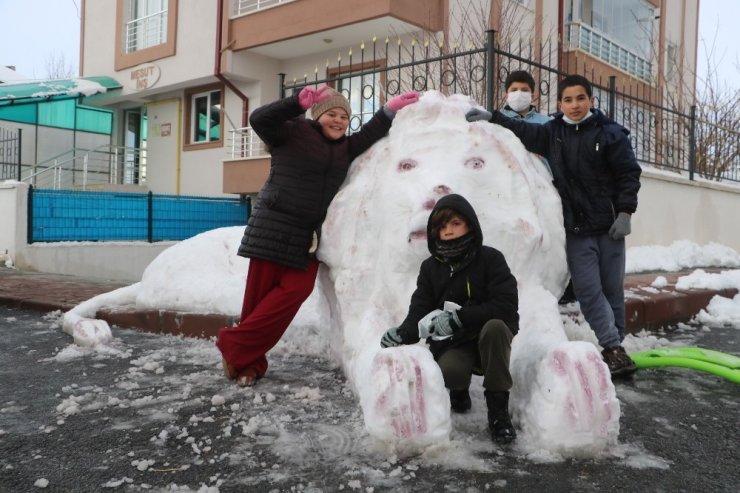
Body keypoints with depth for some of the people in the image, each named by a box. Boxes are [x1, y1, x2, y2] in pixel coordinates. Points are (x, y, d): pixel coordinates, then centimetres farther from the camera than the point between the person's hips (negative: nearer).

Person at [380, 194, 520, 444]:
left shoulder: (490, 259, -8)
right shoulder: (430, 268, 3)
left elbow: (507, 305, -19)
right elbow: (419, 312, -2)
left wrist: (458, 318, -26)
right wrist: (403, 332, -25)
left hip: (490, 339, -1)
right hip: (452, 344, 1)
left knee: (495, 326, -35)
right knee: (449, 371, -32)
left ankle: (498, 410, -20)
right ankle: (459, 391, 9)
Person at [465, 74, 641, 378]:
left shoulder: (610, 133, -2)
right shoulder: (553, 133, 6)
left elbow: (629, 173, -3)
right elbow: (521, 131, 14)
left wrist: (625, 212, -9)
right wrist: (491, 118, 7)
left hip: (609, 225, -2)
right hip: (576, 229, 2)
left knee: (612, 288, 6)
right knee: (588, 290, -6)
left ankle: (615, 347, 19)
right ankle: (614, 348, -1)